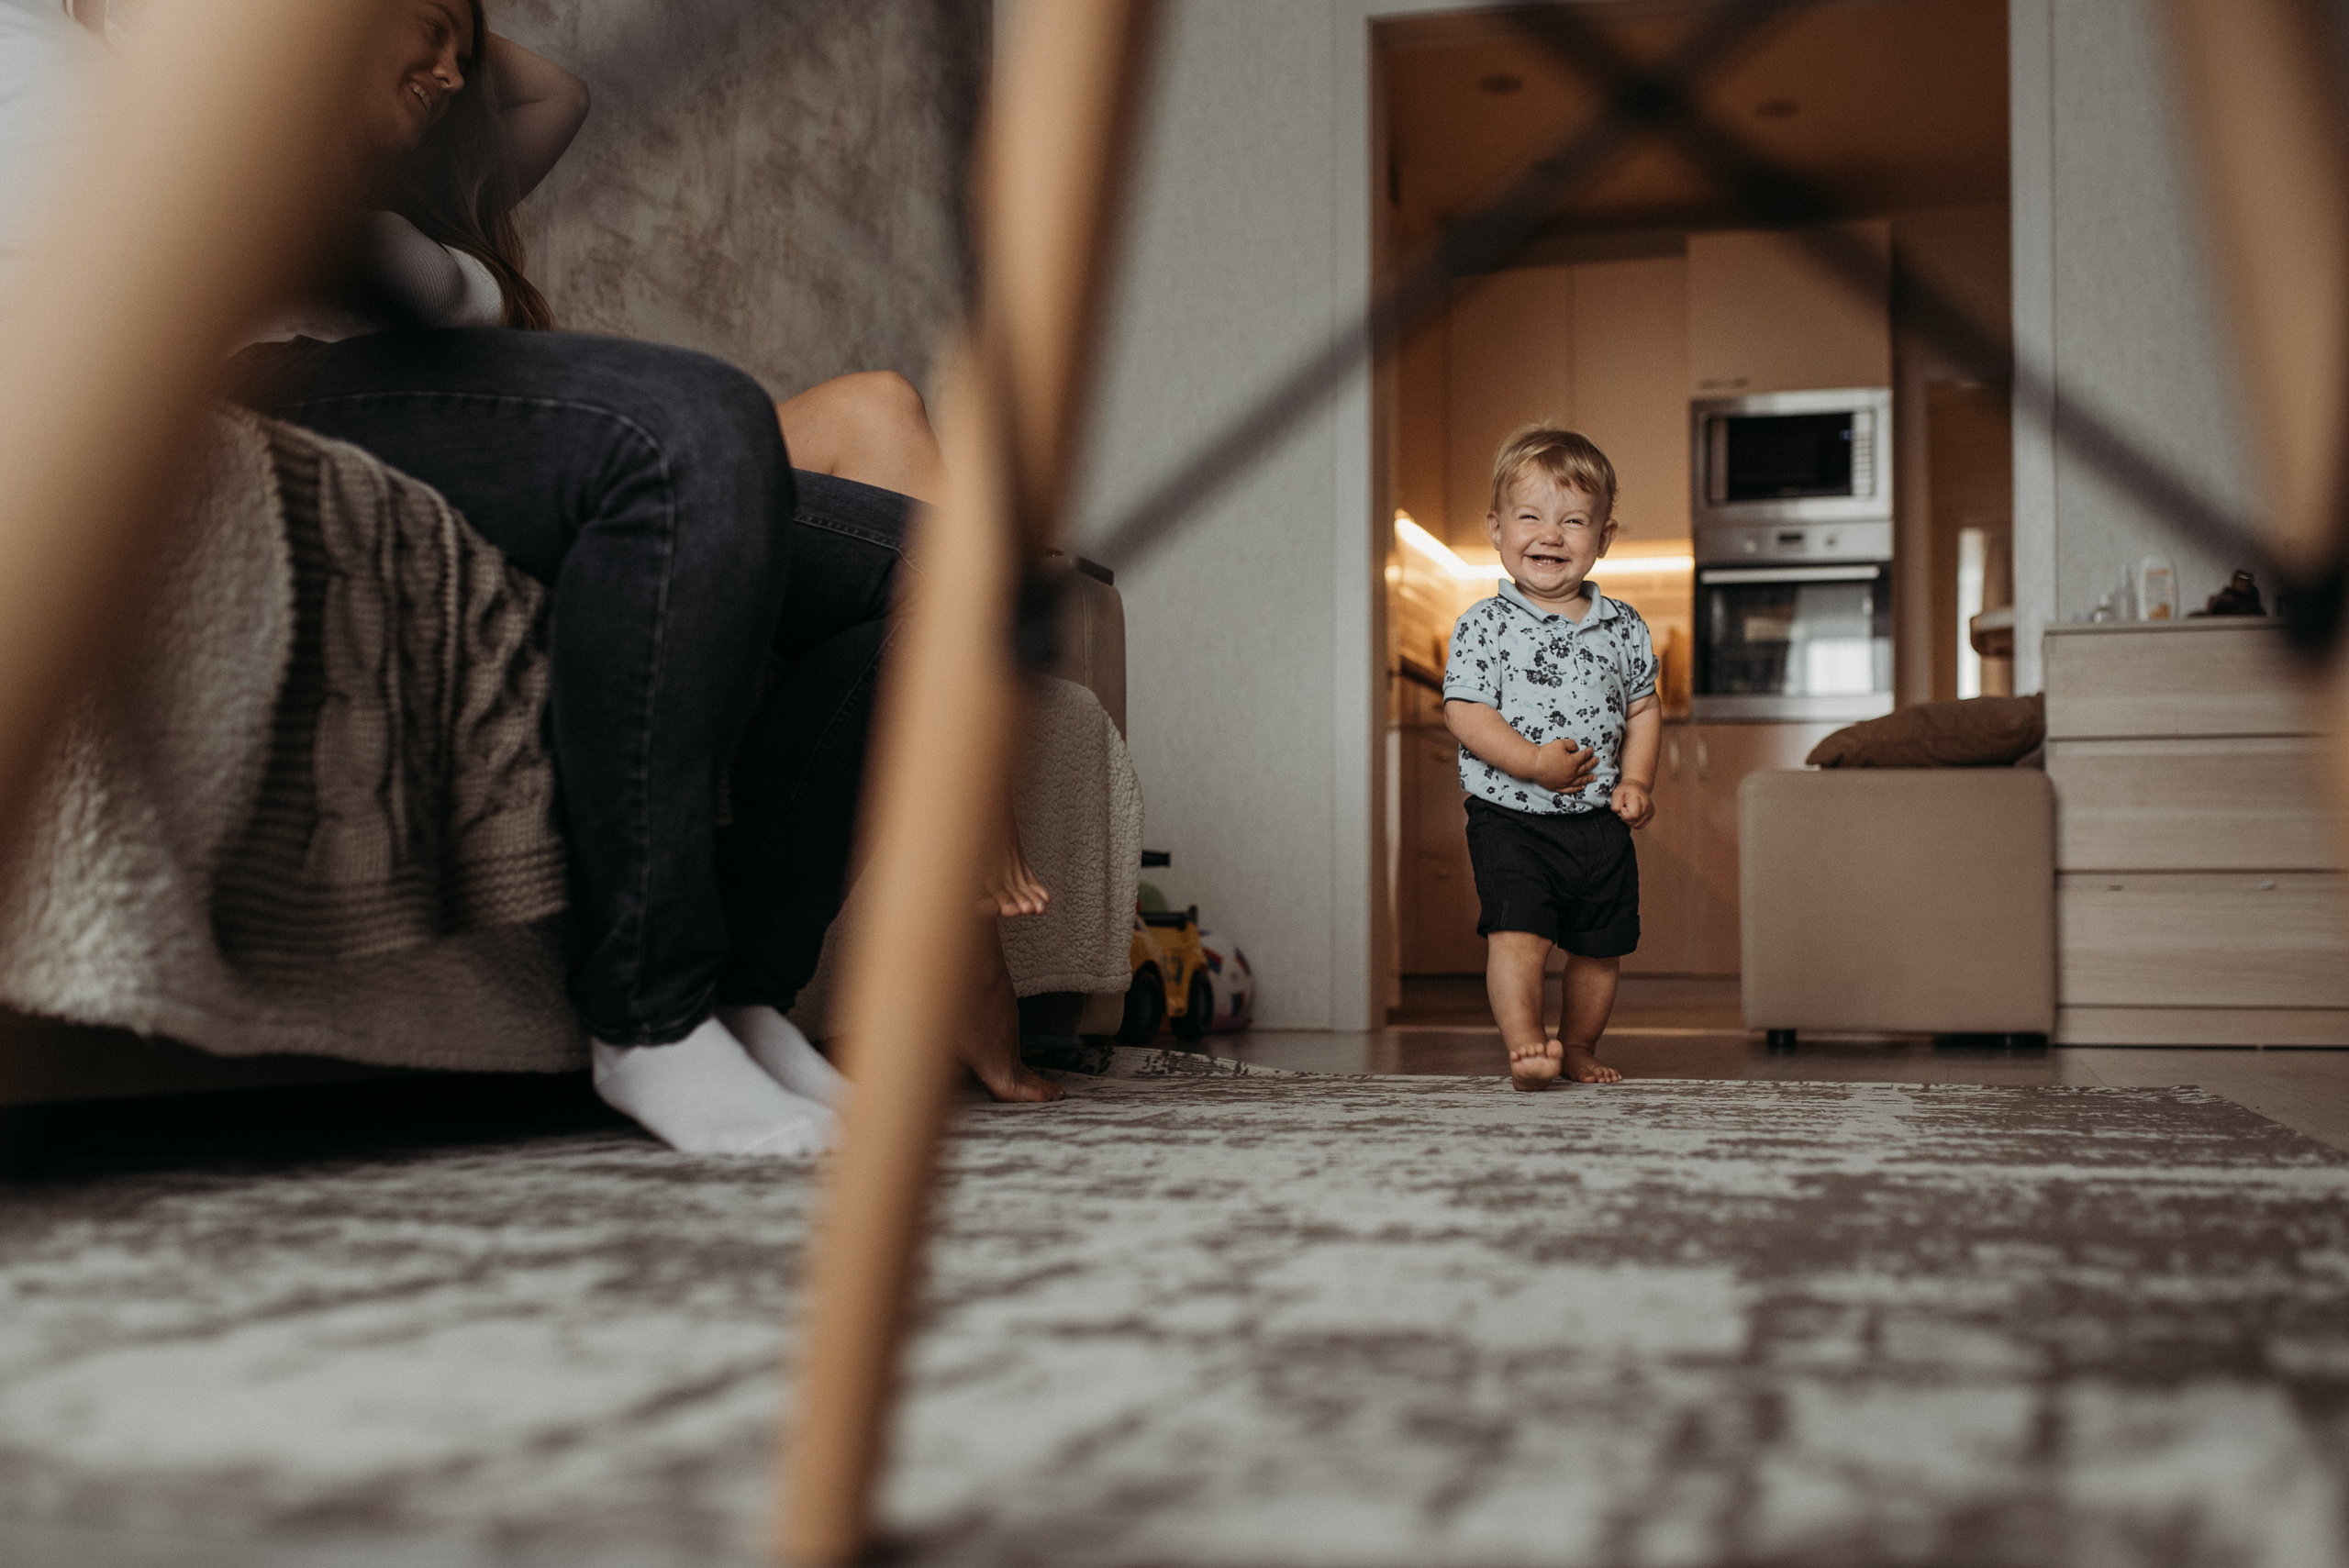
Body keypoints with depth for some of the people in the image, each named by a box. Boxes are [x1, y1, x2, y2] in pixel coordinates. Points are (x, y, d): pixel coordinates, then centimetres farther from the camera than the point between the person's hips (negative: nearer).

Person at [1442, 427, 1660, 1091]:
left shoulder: (1623, 626, 6)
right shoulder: (1484, 625, -7)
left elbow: (1642, 709, 14)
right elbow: (1467, 713, -13)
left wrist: (1636, 781, 0)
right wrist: (1535, 763, -23)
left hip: (1600, 821, 4)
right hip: (1511, 818, -4)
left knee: (1600, 947, 12)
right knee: (1517, 934, -19)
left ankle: (1578, 1047, 30)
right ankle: (1525, 1045, -15)